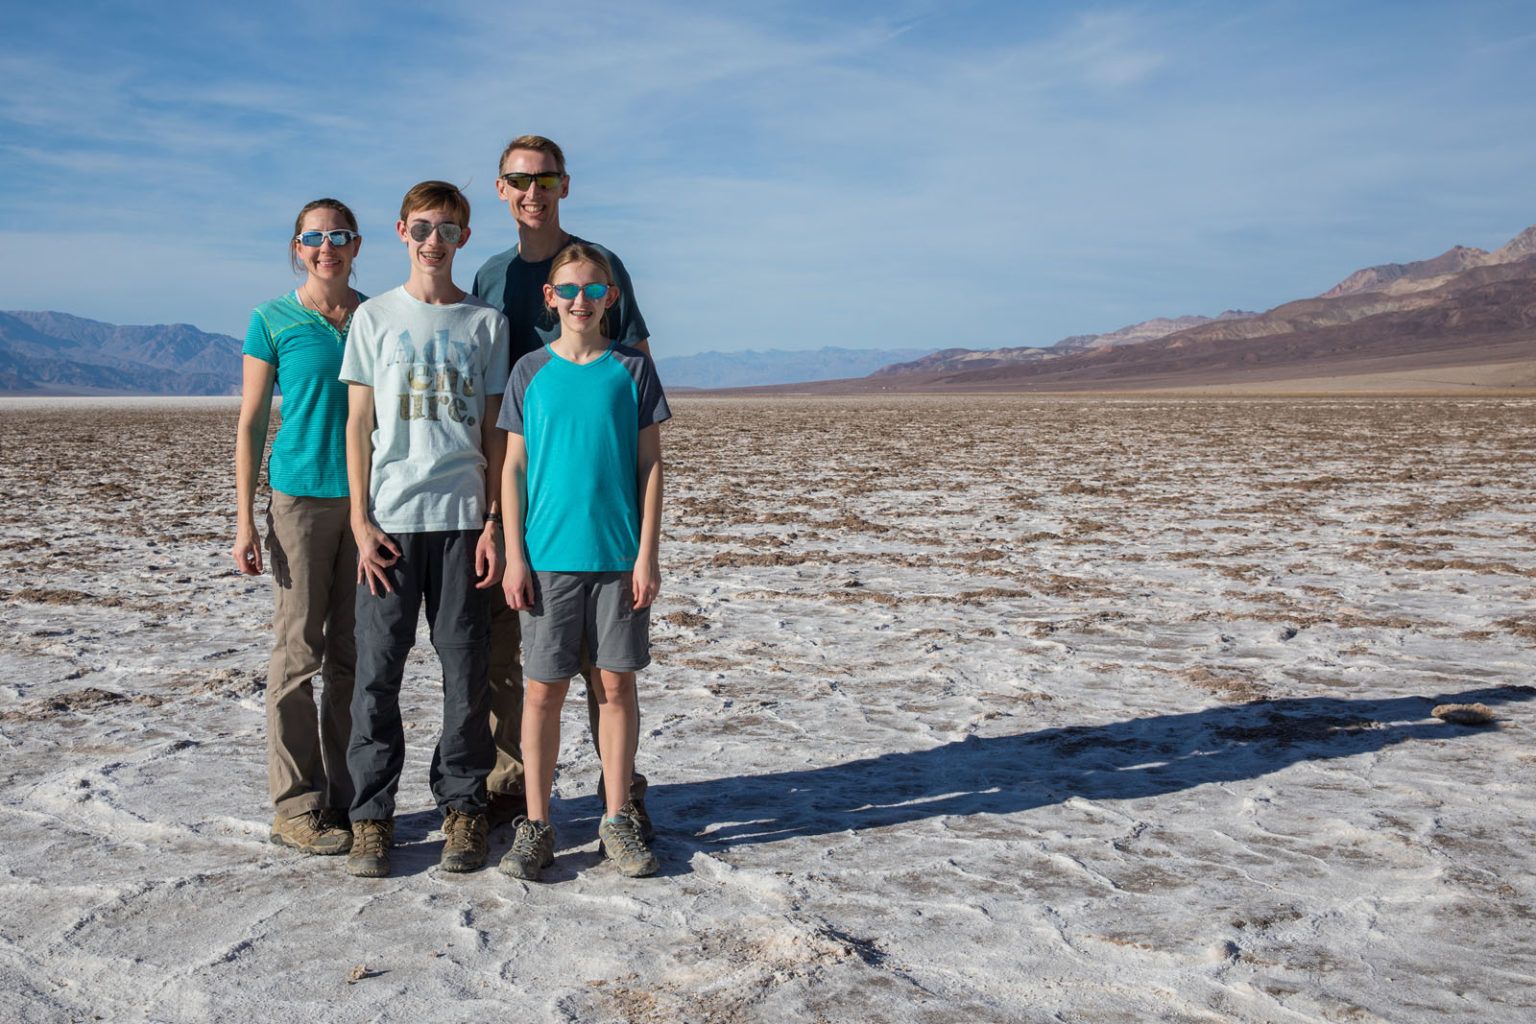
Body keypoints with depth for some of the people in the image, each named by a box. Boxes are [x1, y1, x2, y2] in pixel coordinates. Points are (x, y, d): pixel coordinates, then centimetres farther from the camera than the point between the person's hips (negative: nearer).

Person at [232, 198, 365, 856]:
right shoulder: (273, 322, 0)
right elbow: (250, 425, 0)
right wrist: (245, 520, -5)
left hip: (368, 498, 3)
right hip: (301, 497, -3)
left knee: (353, 652, 9)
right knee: (298, 651, -1)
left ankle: (346, 796, 19)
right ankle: (296, 806, 8)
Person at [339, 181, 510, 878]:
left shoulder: (486, 323, 9)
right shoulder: (375, 317, 7)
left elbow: (493, 432, 8)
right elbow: (358, 426, 5)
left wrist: (494, 523, 0)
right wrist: (361, 521, -4)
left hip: (463, 517, 1)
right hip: (390, 518, 0)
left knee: (466, 670, 3)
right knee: (377, 670, 1)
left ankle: (462, 808, 16)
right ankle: (372, 816, 12)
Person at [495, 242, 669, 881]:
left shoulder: (632, 368, 3)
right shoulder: (530, 372, 4)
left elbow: (649, 464, 2)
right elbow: (512, 467, 5)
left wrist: (647, 554, -3)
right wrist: (513, 555, -2)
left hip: (619, 555, 0)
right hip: (548, 556, 0)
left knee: (616, 685, 6)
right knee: (544, 689, 4)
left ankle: (617, 820, 18)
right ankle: (536, 824, 15)